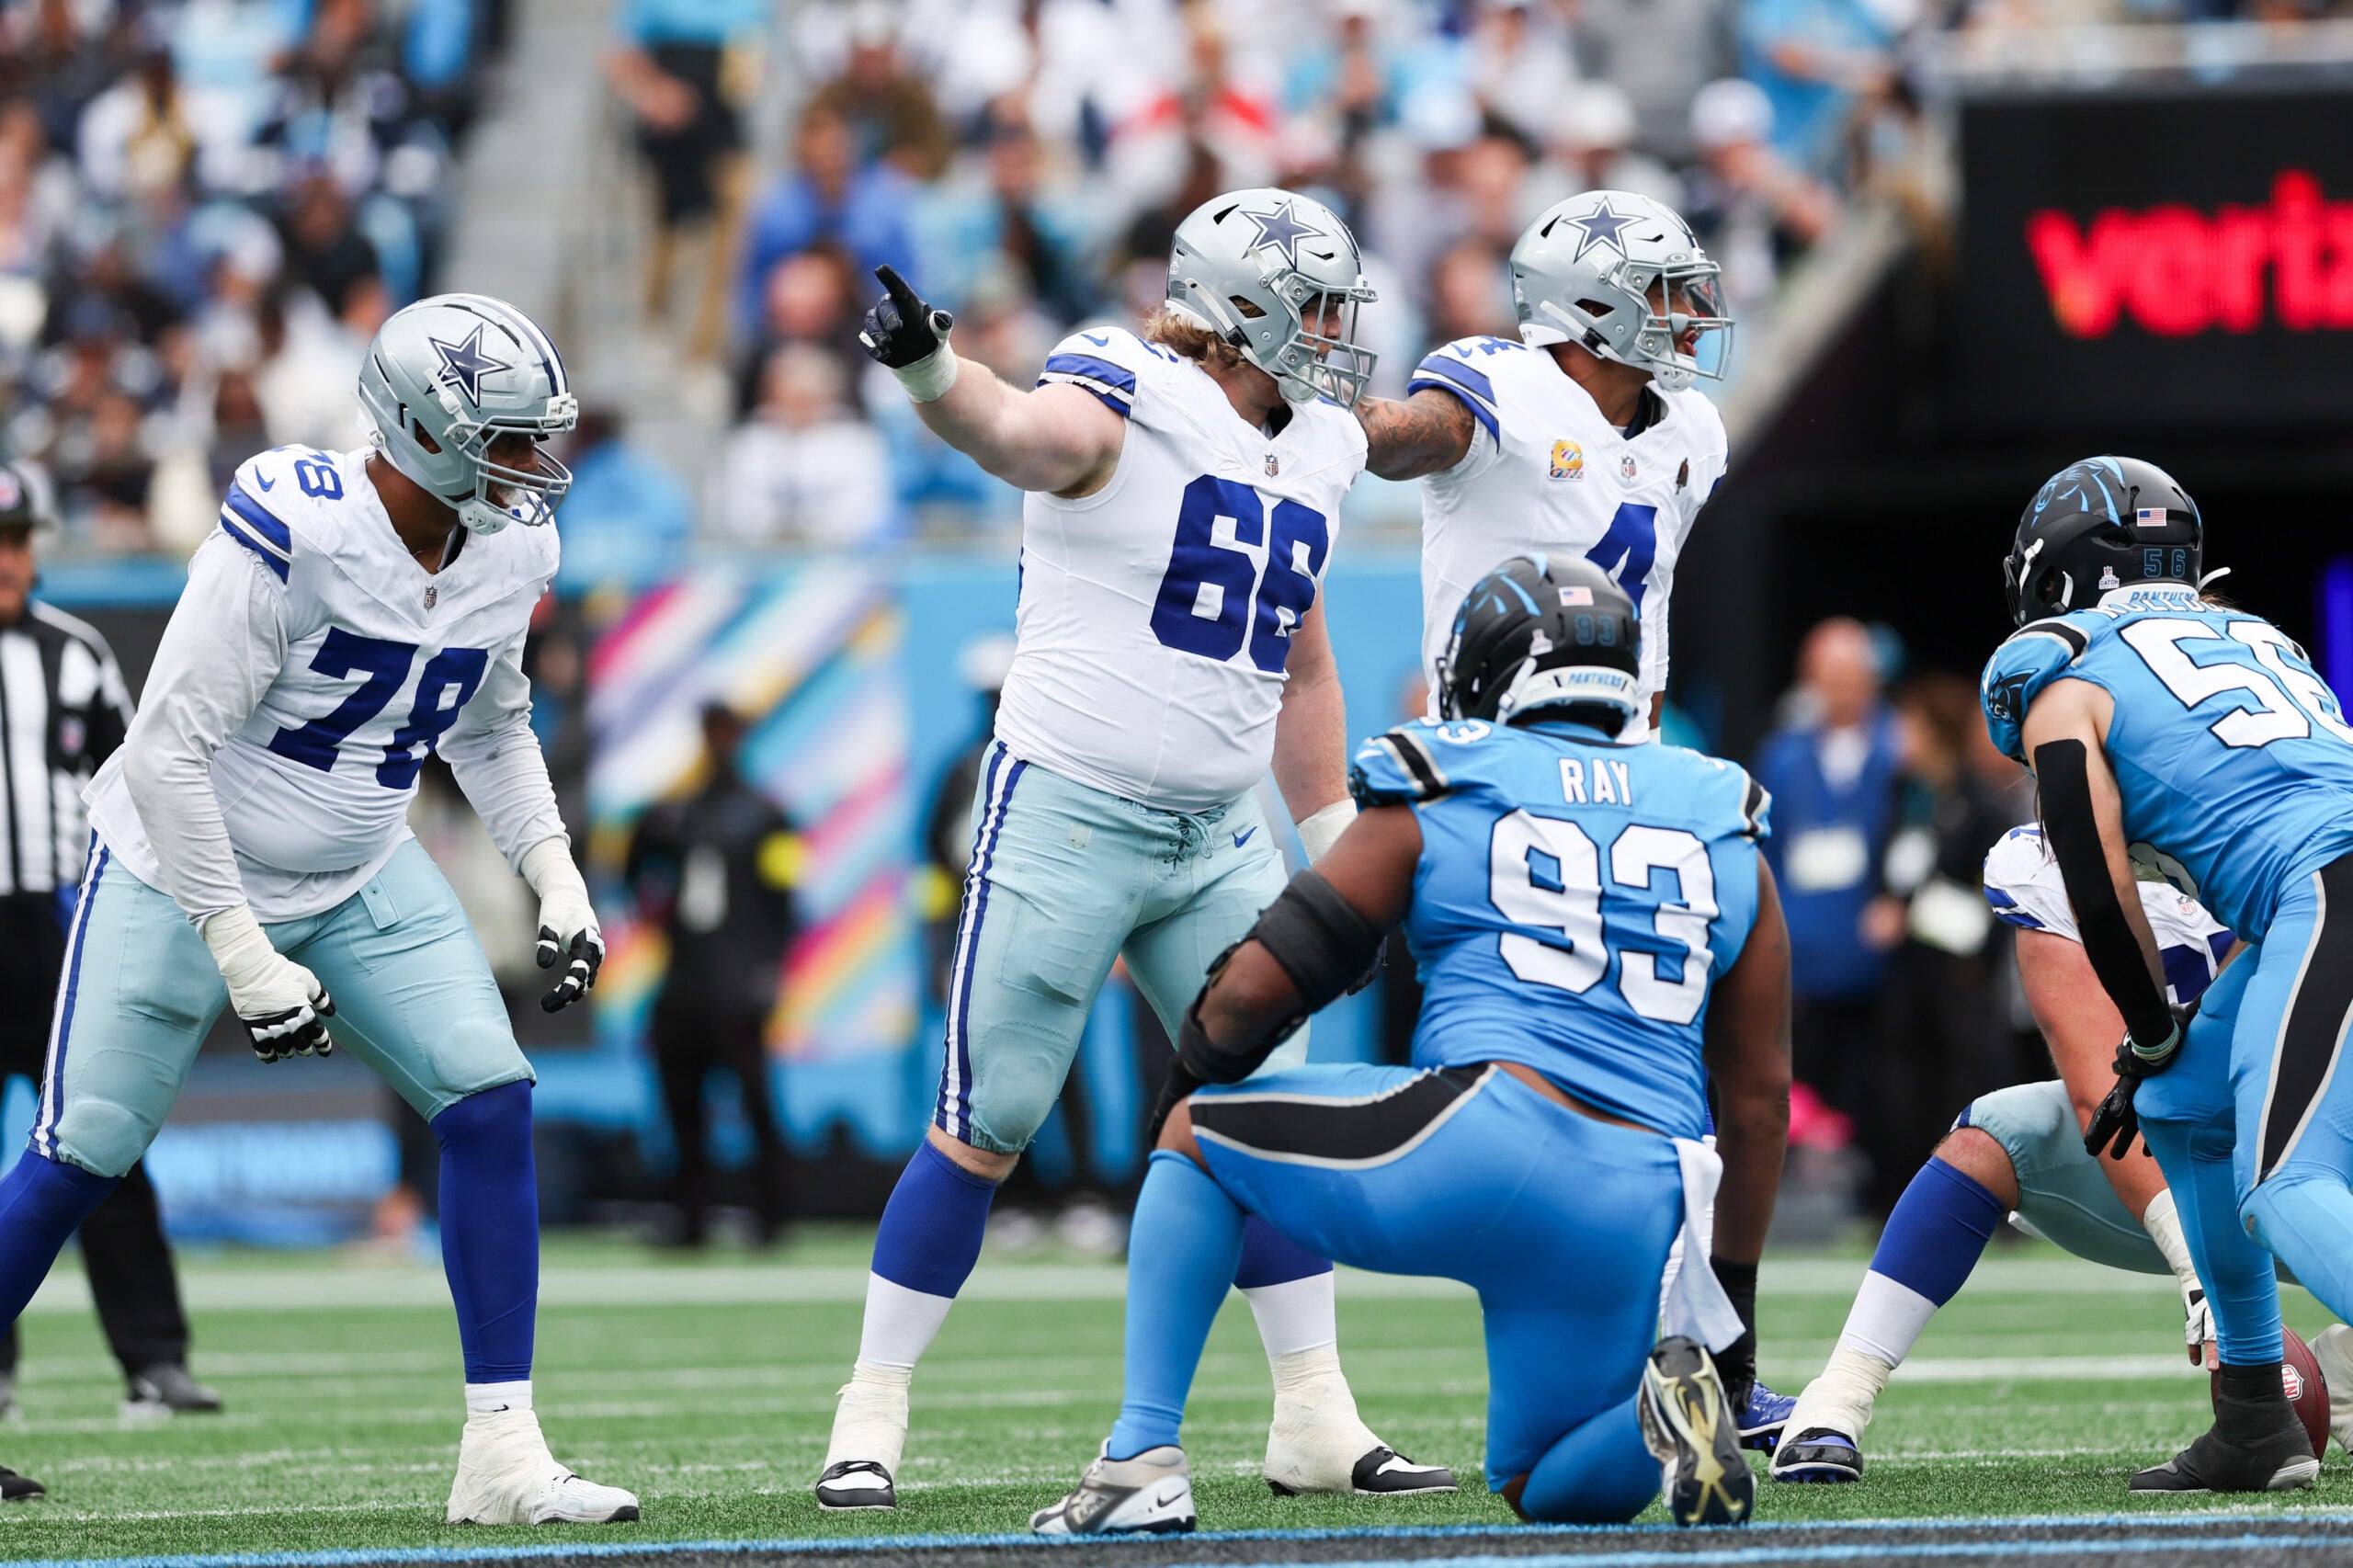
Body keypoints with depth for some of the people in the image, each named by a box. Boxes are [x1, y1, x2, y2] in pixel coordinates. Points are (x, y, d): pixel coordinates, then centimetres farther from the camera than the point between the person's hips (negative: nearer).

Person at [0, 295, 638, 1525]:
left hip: (360, 887, 6)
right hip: (183, 873, -6)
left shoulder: (510, 550, -6)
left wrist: (556, 879, 1)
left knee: (491, 1106, -10)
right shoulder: (297, 533, -29)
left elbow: (489, 730, 14)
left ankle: (502, 1454, -7)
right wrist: (242, 956, -25)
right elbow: (169, 749, -26)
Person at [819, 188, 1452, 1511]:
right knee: (985, 1132, -2)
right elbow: (1020, 431, -37)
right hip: (1065, 819, -7)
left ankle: (1318, 1420, 14)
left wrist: (1335, 848, 19)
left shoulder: (1310, 449, 10)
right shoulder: (1127, 404, -13)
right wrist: (931, 369, -59)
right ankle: (872, 1416, 7)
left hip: (1216, 842, 7)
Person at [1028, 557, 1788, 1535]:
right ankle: (1669, 1414, -11)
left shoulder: (1434, 808, 11)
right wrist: (1732, 1300, 30)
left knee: (1194, 1135, 22)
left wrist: (1197, 1066, 30)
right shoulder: (1729, 839, 22)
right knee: (1551, 1490, 24)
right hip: (1631, 1225, 4)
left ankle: (1143, 1460, 10)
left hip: (1480, 1143, -4)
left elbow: (1256, 987, 7)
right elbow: (1758, 1101, 23)